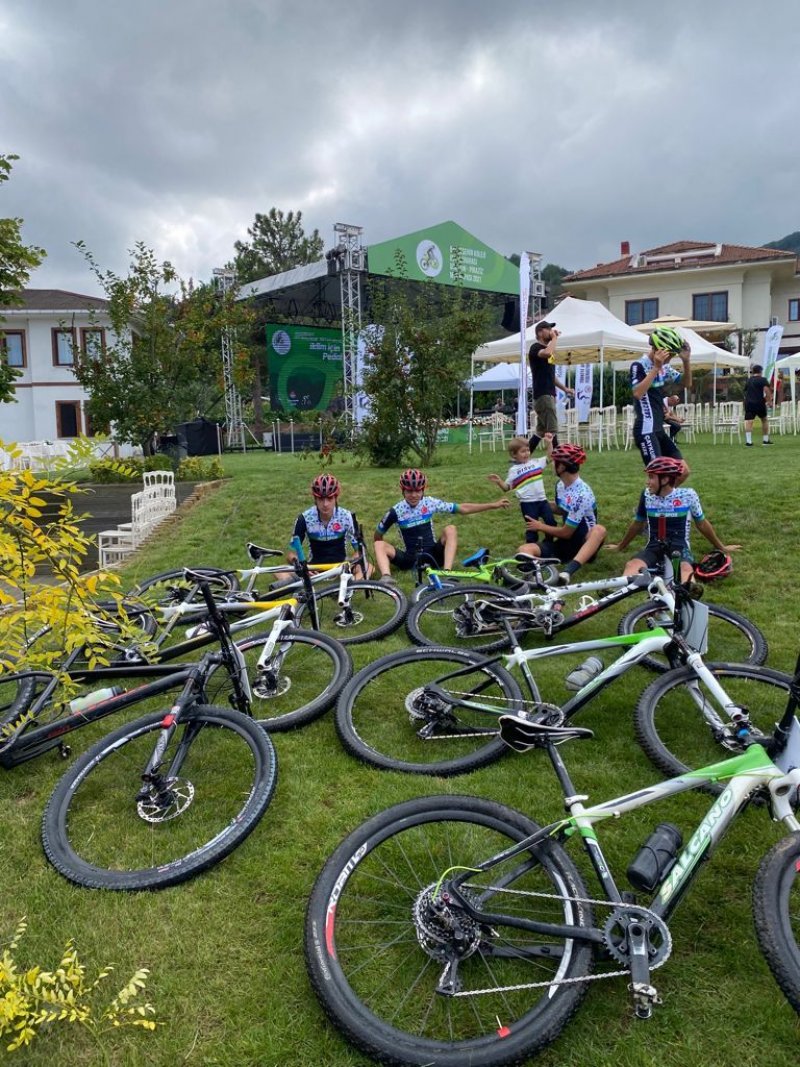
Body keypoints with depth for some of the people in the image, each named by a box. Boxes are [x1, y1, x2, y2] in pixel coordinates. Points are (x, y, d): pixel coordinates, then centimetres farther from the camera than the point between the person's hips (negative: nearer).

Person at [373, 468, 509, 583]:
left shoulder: (431, 502, -4)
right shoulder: (396, 511, -8)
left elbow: (463, 509, -2)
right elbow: (378, 535, 5)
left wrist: (493, 505, -4)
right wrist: (384, 557, -2)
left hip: (432, 555, 1)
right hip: (410, 559, -1)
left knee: (450, 529, -22)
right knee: (380, 545, -23)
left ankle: (447, 572, -37)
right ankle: (386, 577, -52)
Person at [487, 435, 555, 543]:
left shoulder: (536, 462, 8)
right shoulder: (513, 470, -3)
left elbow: (549, 458, 16)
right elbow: (507, 488, 0)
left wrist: (549, 443, 5)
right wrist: (499, 482, -19)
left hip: (542, 499, 5)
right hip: (527, 503, -4)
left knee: (551, 522, 9)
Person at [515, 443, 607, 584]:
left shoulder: (581, 494, -22)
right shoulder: (560, 484, 2)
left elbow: (566, 533, -17)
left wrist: (541, 527, -4)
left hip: (583, 545, -7)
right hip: (565, 544, 7)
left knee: (599, 530, -39)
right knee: (524, 549, -17)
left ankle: (568, 572, -58)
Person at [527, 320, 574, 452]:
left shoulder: (547, 349, 22)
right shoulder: (535, 347, -6)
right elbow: (547, 353, -31)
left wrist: (564, 388, 20)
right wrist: (555, 338, -15)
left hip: (549, 394, 10)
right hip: (542, 395, -10)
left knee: (541, 430, 11)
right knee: (552, 430, -12)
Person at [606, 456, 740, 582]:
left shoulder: (688, 495, 0)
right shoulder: (647, 495, 6)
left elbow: (702, 524, 14)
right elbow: (637, 524, 21)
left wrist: (721, 547, 25)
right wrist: (620, 546, 31)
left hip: (679, 547, -1)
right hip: (653, 548, 1)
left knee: (685, 569, -39)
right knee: (632, 565, -35)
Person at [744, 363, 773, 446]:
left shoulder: (748, 381, 16)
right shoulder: (762, 380, -1)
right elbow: (766, 390, -14)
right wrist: (769, 400, -6)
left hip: (748, 403, 3)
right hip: (759, 403, -3)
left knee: (748, 421, -8)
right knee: (764, 420, 16)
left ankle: (748, 441, -22)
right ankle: (765, 440, 20)